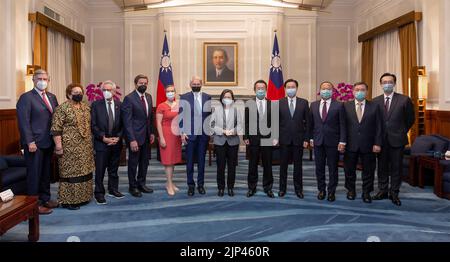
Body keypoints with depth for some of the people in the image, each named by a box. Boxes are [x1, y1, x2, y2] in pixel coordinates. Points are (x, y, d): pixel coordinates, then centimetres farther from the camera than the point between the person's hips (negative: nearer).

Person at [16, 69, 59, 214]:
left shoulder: (52, 97, 12)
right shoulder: (26, 97, -8)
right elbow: (23, 121, -13)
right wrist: (30, 142, -19)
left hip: (49, 142, 7)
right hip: (35, 143, -6)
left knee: (46, 172, 16)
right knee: (34, 174, 2)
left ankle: (45, 198, 29)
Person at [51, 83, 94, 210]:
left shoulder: (86, 107, 11)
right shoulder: (62, 108, -9)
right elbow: (56, 129, -12)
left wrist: (91, 143, 15)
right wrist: (58, 146, -16)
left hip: (85, 147, 7)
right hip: (70, 147, -7)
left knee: (84, 171, 12)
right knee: (70, 172, 0)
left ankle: (82, 196, 24)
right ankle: (68, 200, 10)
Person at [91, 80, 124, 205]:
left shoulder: (119, 105, 5)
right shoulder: (96, 105, -2)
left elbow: (123, 124, 5)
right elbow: (93, 125, -5)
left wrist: (118, 137, -8)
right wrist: (103, 138, -13)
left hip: (116, 142, 3)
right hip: (101, 143, -2)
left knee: (114, 169, 14)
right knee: (100, 170, 2)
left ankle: (113, 190, 28)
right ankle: (99, 193, 13)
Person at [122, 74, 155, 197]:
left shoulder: (149, 97, 8)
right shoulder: (129, 98, -13)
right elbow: (127, 121, -16)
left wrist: (152, 132, 8)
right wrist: (132, 140, -20)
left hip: (146, 136, 6)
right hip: (135, 136, -6)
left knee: (145, 161, 15)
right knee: (133, 162, 8)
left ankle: (141, 184, 30)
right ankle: (133, 187, 23)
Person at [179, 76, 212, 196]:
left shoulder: (207, 97, 5)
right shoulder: (184, 97, 1)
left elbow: (211, 114, 7)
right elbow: (181, 116, 0)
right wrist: (182, 133, -5)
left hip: (204, 134, 2)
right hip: (190, 134, -1)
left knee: (201, 160, 10)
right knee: (190, 161, 5)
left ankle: (200, 184, 21)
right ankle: (191, 185, 16)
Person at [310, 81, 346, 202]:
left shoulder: (339, 105, -2)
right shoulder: (313, 105, 8)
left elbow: (342, 125, -4)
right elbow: (311, 123, 10)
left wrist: (342, 141, -9)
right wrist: (311, 138, 5)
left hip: (333, 142, -2)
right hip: (318, 141, 3)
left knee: (333, 168, 6)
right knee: (319, 168, 10)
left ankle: (331, 191, 19)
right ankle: (321, 190, 24)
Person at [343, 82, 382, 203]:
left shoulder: (374, 107, 2)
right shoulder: (346, 106, 2)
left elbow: (378, 127, 1)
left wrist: (377, 143, -5)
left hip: (368, 145, 0)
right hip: (351, 144, 0)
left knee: (368, 170, 8)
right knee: (349, 169, 11)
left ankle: (366, 192, 23)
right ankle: (351, 190, 28)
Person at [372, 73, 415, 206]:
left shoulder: (404, 100, -4)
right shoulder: (375, 101, 2)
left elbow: (410, 119, 6)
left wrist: (402, 132, 9)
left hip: (397, 140, -2)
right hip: (381, 140, 2)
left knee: (396, 167, 5)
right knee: (382, 166, 10)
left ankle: (394, 193, 16)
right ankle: (383, 191, 22)